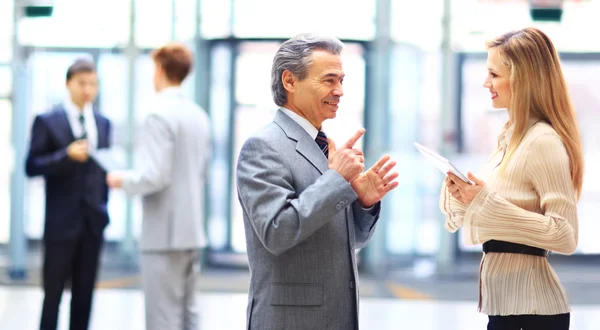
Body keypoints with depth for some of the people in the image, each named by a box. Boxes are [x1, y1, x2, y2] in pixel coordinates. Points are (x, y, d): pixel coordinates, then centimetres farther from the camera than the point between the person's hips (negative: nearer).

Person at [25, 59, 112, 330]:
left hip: (92, 221, 5)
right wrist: (67, 155, -22)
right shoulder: (47, 121, -5)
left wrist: (103, 208, 12)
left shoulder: (102, 123, 11)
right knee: (53, 292, 0)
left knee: (84, 293, 8)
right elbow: (32, 167, -9)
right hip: (61, 221, -5)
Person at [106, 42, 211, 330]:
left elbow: (156, 176, -21)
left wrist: (123, 180, -3)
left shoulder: (160, 115, -14)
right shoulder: (199, 116, 11)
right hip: (192, 230, 8)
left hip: (165, 233, -8)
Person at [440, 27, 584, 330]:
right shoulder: (511, 137, 10)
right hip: (505, 301, 8)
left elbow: (566, 236, -21)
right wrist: (461, 196, -2)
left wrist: (487, 201, -23)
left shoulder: (543, 142, -15)